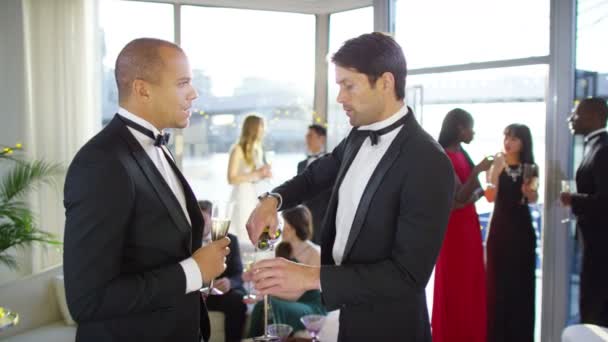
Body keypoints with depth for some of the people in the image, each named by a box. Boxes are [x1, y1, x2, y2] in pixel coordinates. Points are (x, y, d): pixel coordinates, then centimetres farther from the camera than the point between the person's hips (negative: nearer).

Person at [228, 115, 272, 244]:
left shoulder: (258, 150, 13)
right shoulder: (238, 149, -9)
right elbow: (231, 179, -14)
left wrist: (264, 174, 3)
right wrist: (256, 174, -16)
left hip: (256, 196, 7)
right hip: (242, 197, -7)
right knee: (244, 238, -6)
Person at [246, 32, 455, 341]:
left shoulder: (429, 164, -24)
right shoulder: (358, 137, -2)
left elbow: (409, 275, -26)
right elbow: (316, 175, 14)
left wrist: (311, 277, -28)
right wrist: (273, 199, -6)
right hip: (346, 311, 7)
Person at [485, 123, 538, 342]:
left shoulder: (530, 167, 6)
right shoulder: (496, 165, -2)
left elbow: (533, 199, -2)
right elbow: (490, 197, -13)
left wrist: (528, 190, -23)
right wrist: (496, 171, -22)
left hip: (522, 227, 2)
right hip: (500, 226, -2)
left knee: (521, 279, 7)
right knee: (498, 278, 0)